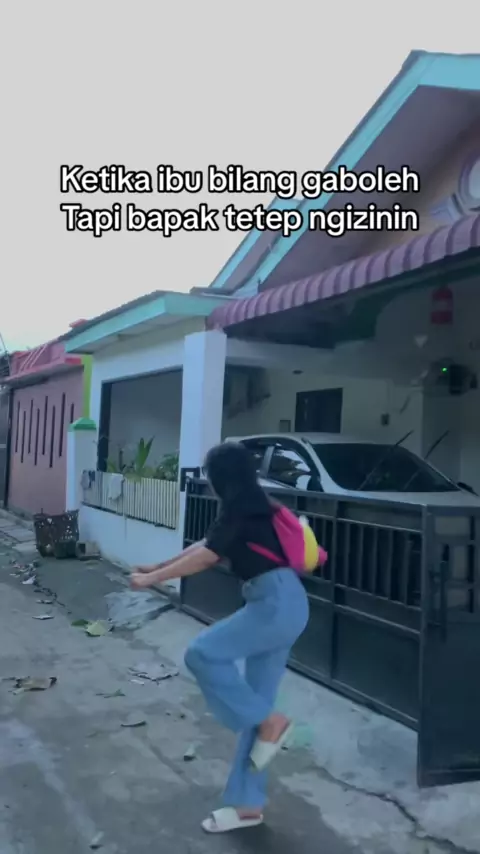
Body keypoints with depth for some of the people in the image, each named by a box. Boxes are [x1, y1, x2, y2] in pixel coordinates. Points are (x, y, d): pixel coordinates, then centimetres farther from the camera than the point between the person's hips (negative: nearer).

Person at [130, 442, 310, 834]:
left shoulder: (241, 508, -10)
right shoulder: (252, 505, 19)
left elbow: (206, 557, -12)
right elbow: (205, 545, 26)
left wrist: (152, 579, -6)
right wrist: (158, 566, 28)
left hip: (278, 603, -10)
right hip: (277, 604, 10)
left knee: (203, 653, -14)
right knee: (254, 703, 10)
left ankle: (270, 722, -3)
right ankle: (248, 804, 16)